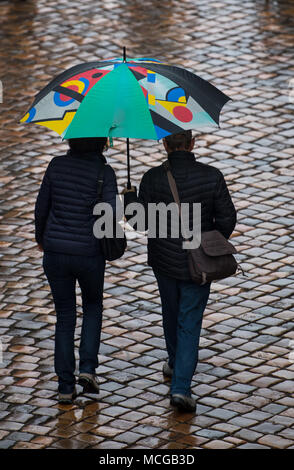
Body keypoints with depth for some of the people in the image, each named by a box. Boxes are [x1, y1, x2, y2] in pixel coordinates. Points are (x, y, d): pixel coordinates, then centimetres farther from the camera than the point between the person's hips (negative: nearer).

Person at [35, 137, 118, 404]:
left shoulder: (57, 165, -4)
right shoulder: (104, 172, -12)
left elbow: (42, 207, 3)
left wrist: (40, 237, 22)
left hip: (55, 252, 2)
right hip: (89, 254, -2)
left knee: (65, 317, 14)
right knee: (93, 305, 25)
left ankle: (66, 387, 11)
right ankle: (88, 368, 10)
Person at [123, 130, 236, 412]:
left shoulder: (153, 178, -15)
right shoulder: (212, 177, -14)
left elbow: (141, 221, -12)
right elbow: (227, 219, -9)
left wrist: (129, 198, 7)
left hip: (164, 262, 1)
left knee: (172, 312, 26)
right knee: (189, 324, 5)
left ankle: (176, 364, 47)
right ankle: (181, 387, -5)